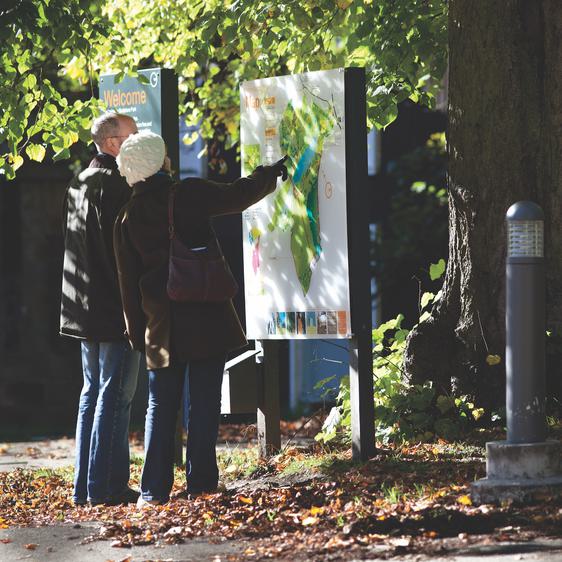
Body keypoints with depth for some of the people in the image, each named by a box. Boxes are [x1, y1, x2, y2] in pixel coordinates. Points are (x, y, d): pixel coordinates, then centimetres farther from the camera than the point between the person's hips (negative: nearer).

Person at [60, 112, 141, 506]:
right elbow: (124, 246, -20)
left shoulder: (79, 183, 15)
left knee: (93, 392, 13)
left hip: (85, 308, 10)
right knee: (116, 395, -6)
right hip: (115, 307, -10)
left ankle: (85, 487, 15)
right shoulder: (115, 184, -16)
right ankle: (106, 486, -6)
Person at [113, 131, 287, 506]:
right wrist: (269, 176, 21)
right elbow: (239, 196, 2)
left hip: (161, 322, 3)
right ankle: (201, 481, 3)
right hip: (207, 316, -2)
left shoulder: (128, 218, 3)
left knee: (161, 405, 8)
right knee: (205, 401, 4)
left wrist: (137, 334, 14)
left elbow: (129, 282, 7)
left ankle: (155, 489, 4)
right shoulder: (190, 194, -6)